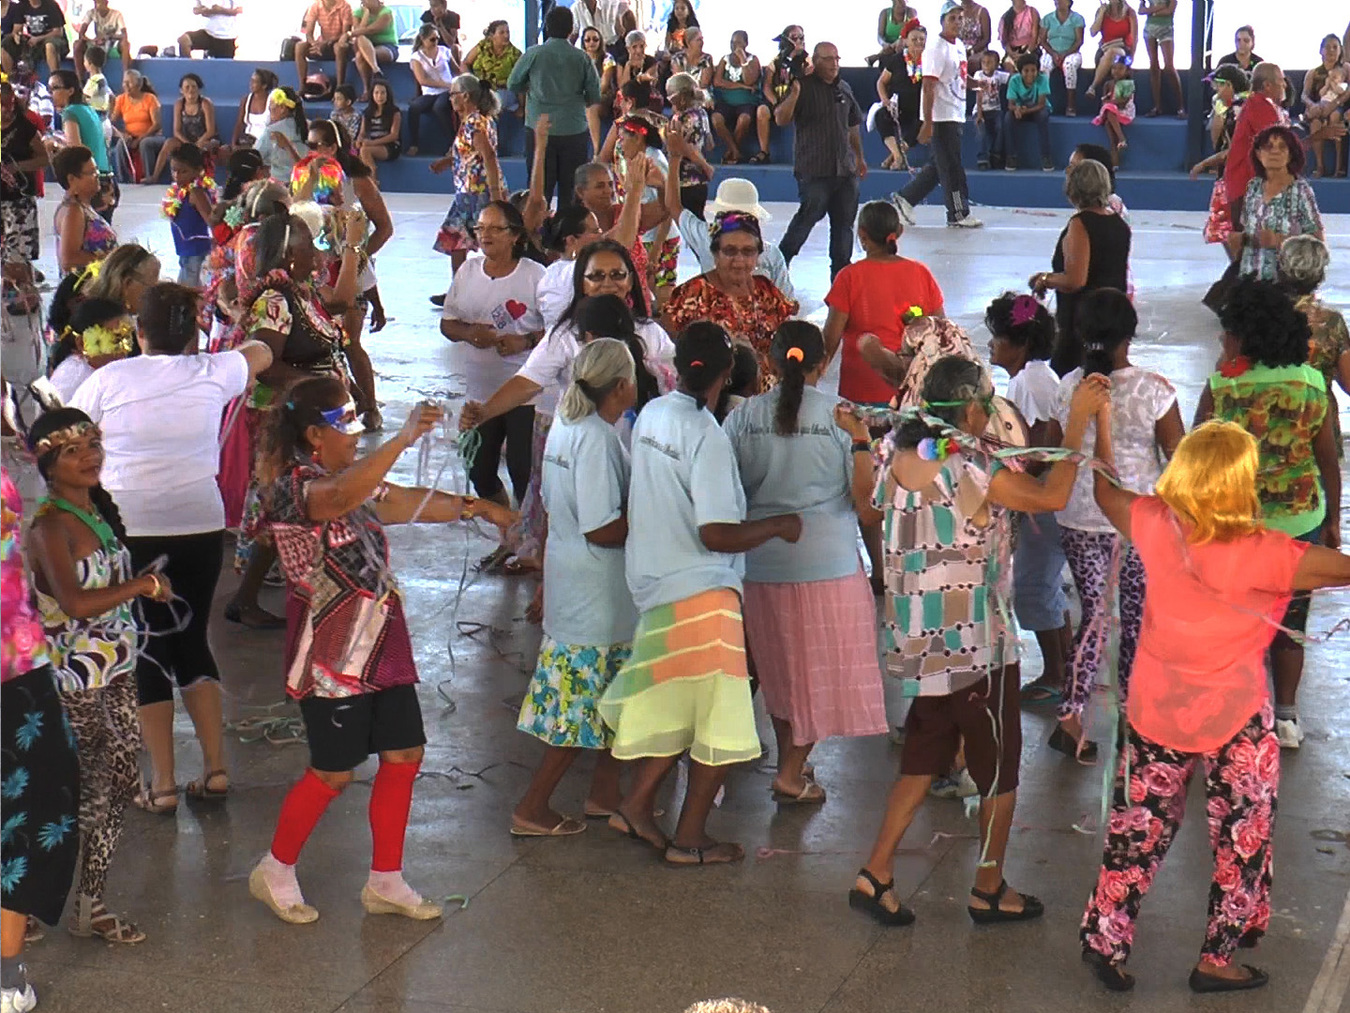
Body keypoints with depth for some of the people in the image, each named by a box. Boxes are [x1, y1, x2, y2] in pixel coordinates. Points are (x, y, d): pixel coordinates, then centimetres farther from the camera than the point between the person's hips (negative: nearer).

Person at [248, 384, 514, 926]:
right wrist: (405, 437, -44)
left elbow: (411, 503, 28)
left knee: (404, 755, 8)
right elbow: (342, 496, -39)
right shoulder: (295, 486, -17)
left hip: (382, 647, 9)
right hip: (332, 655, -9)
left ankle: (385, 881, 20)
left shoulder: (356, 480, 13)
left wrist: (473, 507, 25)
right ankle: (275, 871, 21)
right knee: (333, 772, 0)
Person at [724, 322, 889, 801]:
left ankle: (790, 760, 30)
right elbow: (864, 499, -7)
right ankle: (791, 775, 6)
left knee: (780, 670, 19)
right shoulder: (841, 416, -6)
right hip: (829, 561, -2)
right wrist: (861, 440, -9)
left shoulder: (743, 416, -1)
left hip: (761, 560, 3)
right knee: (822, 674, 9)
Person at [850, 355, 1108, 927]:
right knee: (999, 767, 12)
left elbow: (874, 516, 16)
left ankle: (876, 874, 14)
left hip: (914, 641, 7)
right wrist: (1078, 421, -11)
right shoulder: (971, 469, -21)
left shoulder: (897, 458, 0)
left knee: (923, 758, 19)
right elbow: (1052, 497, -16)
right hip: (974, 648, -7)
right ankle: (989, 890, 23)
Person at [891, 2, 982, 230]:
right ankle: (958, 214, 7)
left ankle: (905, 199, 20)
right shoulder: (936, 49, -15)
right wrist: (927, 124, -24)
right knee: (951, 167, -2)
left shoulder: (959, 46, 13)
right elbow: (929, 87, -20)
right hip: (941, 117, -9)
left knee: (940, 165, 13)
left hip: (956, 116, 9)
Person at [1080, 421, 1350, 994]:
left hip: (1156, 710, 5)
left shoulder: (1156, 526, -11)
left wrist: (1100, 423, 24)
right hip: (1234, 719, -4)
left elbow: (1105, 492, 9)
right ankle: (1217, 959, 23)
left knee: (1141, 826, 19)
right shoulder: (1262, 553, -25)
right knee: (1241, 841, 14)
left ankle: (1105, 939, 24)